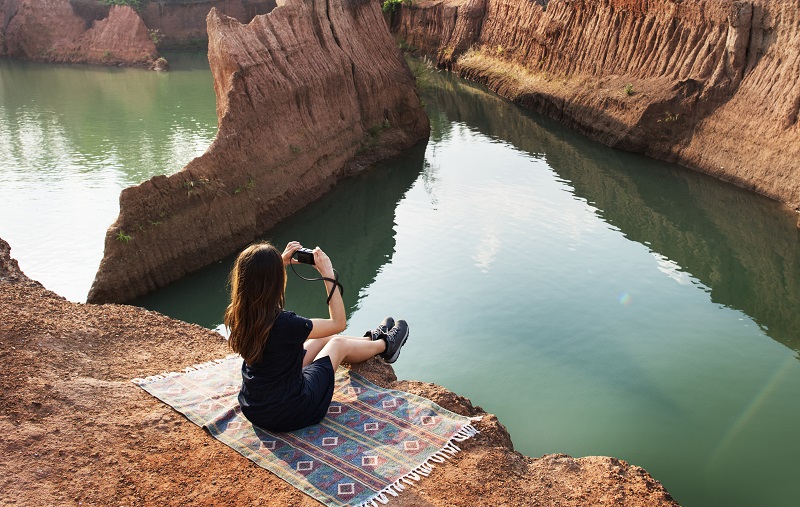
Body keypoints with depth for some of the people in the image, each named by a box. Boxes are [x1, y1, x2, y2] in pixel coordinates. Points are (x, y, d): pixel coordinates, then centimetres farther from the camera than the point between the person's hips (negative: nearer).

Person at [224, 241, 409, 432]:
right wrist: (328, 273, -15)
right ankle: (385, 345, 45)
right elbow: (339, 323, -16)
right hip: (288, 415, -6)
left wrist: (281, 263, 7)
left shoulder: (237, 314, -13)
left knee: (325, 339, 21)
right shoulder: (284, 324, -34)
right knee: (339, 344, 14)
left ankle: (373, 338, 49)